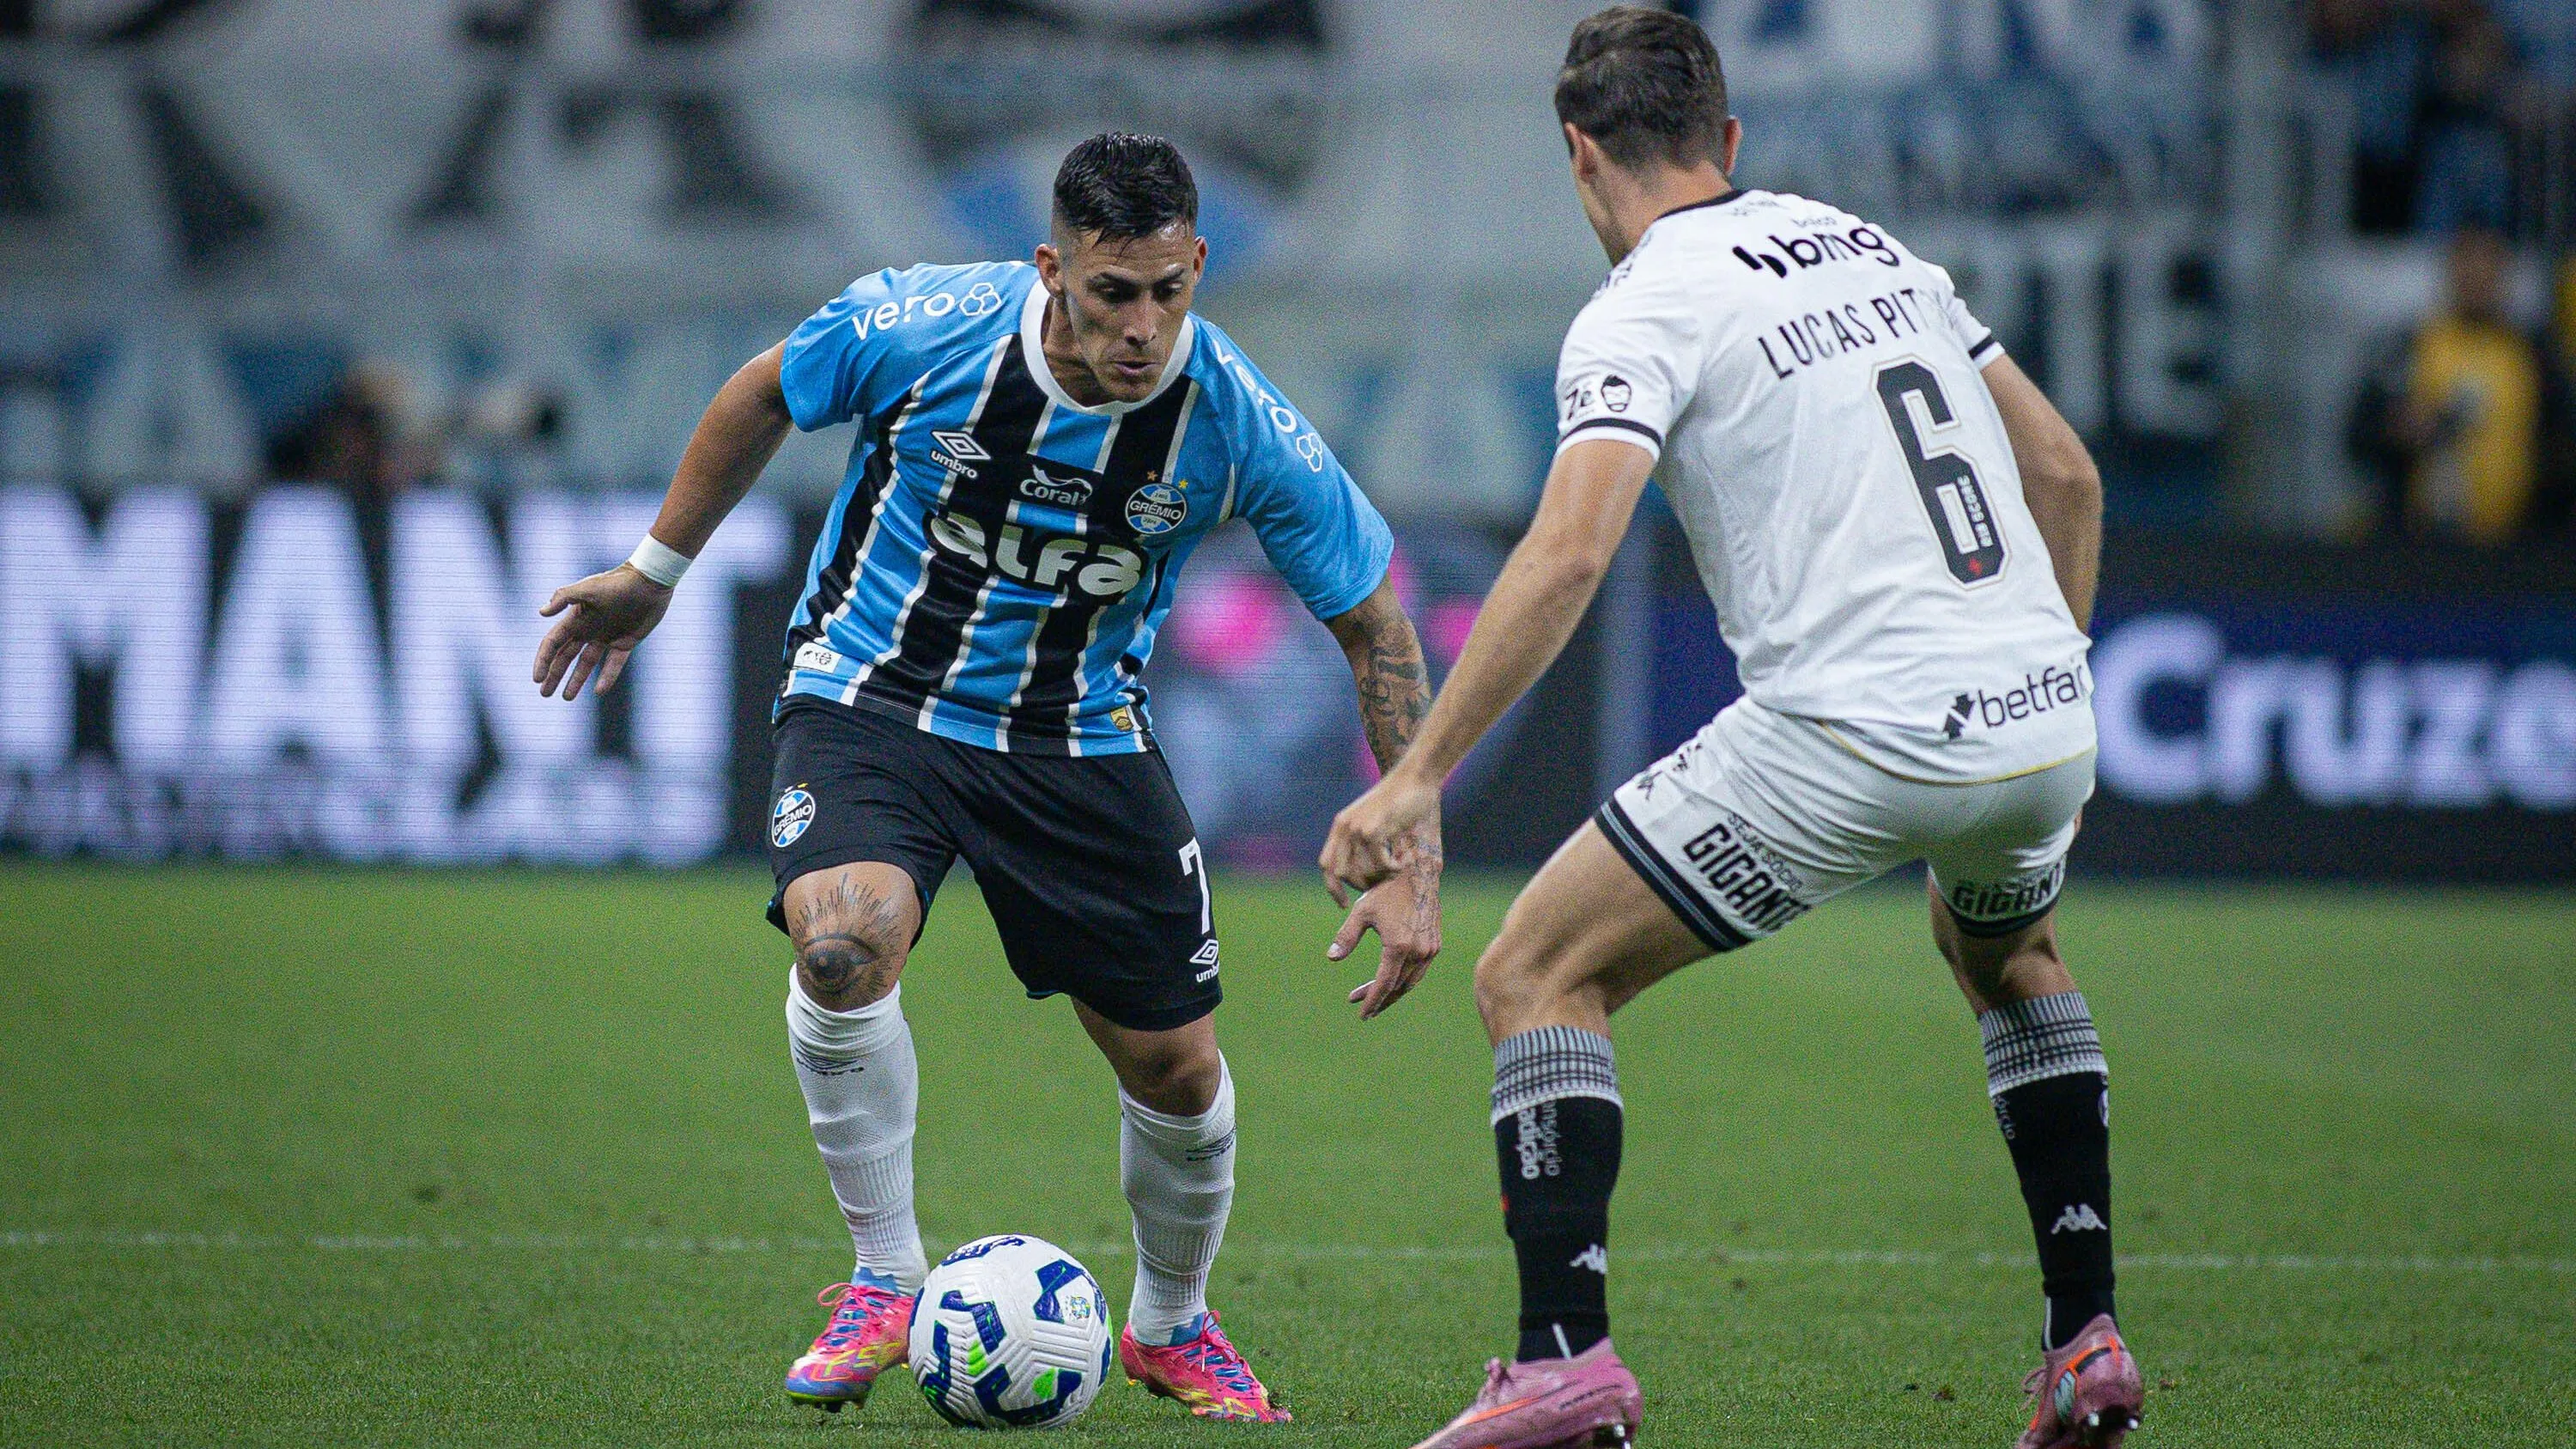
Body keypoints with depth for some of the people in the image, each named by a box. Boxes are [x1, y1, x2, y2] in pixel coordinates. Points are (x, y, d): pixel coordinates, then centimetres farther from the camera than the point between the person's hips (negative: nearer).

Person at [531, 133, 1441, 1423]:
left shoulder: (1237, 423, -20)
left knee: (1176, 1069, 2)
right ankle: (886, 1280, -9)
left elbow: (1374, 623, -8)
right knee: (843, 941, -31)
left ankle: (1171, 1325, 33)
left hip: (1078, 733, 2)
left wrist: (1411, 857, -13)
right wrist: (655, 570, 10)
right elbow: (761, 399, 0)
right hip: (871, 692, -2)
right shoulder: (921, 327, -22)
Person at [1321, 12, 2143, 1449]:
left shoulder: (1644, 312, -3)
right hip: (2044, 717, 7)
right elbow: (2066, 474, 21)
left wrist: (1420, 777, -18)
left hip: (1856, 737, -7)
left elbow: (1570, 552, -18)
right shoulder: (1872, 248, 18)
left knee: (1538, 974, 5)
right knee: (2008, 953, 37)